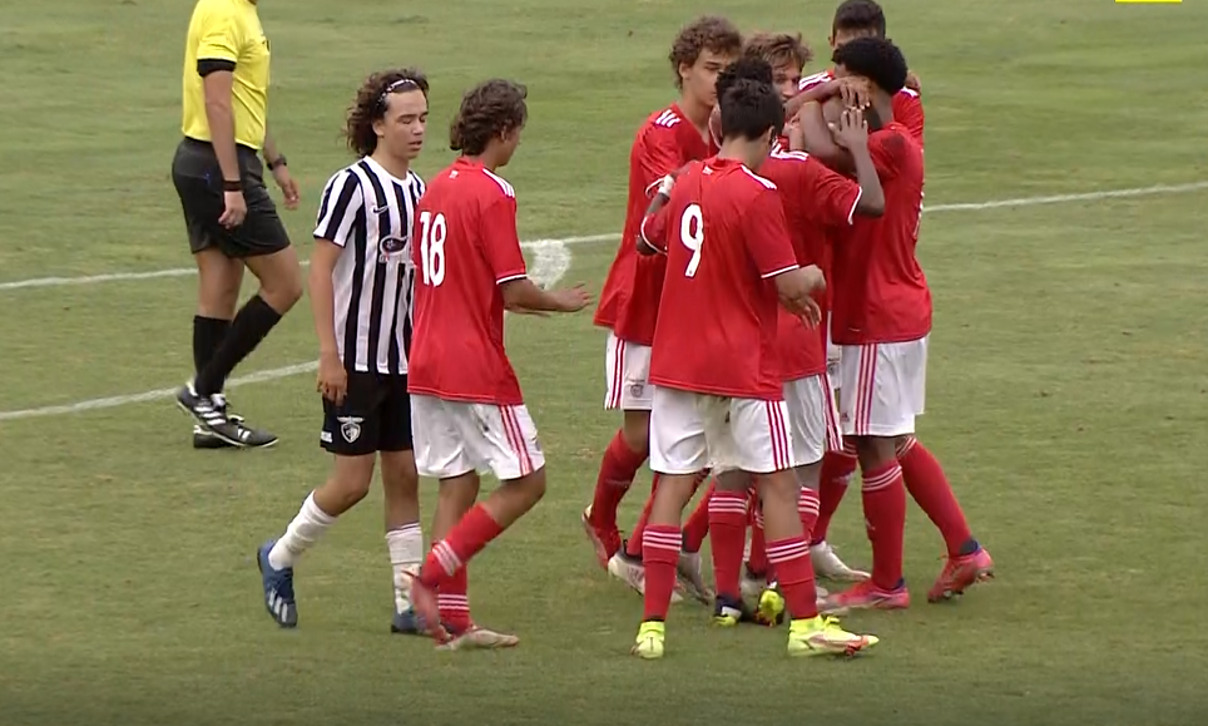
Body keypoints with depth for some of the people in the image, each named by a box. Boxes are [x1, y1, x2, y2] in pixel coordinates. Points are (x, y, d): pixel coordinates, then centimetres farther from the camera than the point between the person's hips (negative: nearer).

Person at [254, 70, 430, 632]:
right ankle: (280, 559, 19)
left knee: (405, 476, 5)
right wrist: (329, 354, -19)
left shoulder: (418, 189, 8)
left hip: (405, 359, 7)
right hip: (355, 360, -7)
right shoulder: (352, 185, -13)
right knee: (352, 481, -3)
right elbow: (321, 269, -15)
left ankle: (411, 602, 8)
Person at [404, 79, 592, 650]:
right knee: (525, 483, 1)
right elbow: (513, 291, -17)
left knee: (456, 485, 10)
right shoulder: (493, 194, -14)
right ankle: (434, 574, -9)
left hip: (427, 362, 8)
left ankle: (453, 619, 8)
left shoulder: (436, 188, 10)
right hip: (478, 368, -8)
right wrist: (560, 302, 3)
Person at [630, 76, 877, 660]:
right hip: (744, 367, -6)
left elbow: (648, 243, 23)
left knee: (673, 485, 5)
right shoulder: (757, 194, -15)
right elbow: (790, 286, -16)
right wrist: (815, 278, 8)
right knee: (778, 485, 2)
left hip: (677, 362, 6)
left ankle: (652, 626, 1)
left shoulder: (687, 182, 5)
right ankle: (805, 623, 3)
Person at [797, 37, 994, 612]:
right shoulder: (890, 144, 11)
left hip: (880, 323, -10)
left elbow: (822, 151, -33)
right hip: (900, 313, 10)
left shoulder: (892, 146, -20)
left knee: (875, 447, -2)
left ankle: (886, 584, 6)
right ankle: (964, 550, 21)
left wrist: (811, 104, -16)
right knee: (895, 442, 18)